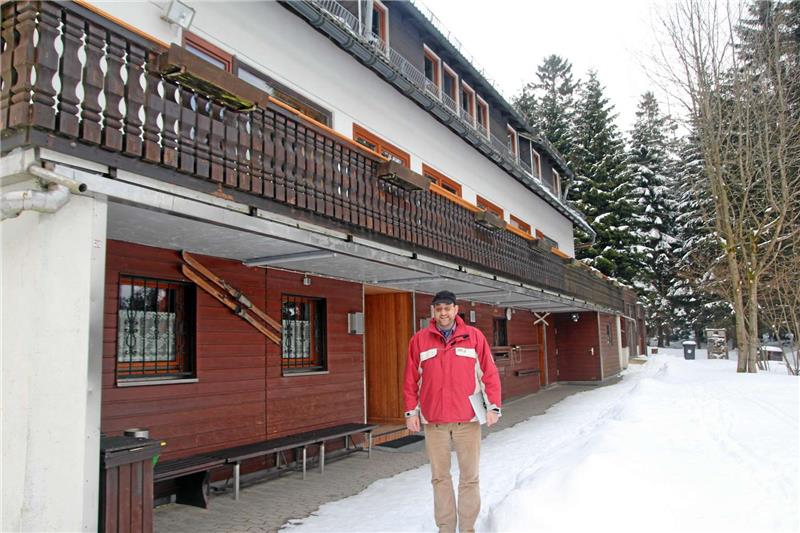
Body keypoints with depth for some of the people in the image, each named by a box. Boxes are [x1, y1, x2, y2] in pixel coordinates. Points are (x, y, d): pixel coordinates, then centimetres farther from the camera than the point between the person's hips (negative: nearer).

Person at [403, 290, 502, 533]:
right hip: (433, 420, 1)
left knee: (469, 476, 6)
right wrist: (411, 411, 1)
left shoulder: (474, 336, 2)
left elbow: (489, 373, 2)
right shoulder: (419, 340, 4)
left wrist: (493, 406, -4)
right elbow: (411, 379, 5)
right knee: (440, 476, 9)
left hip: (467, 418, -1)